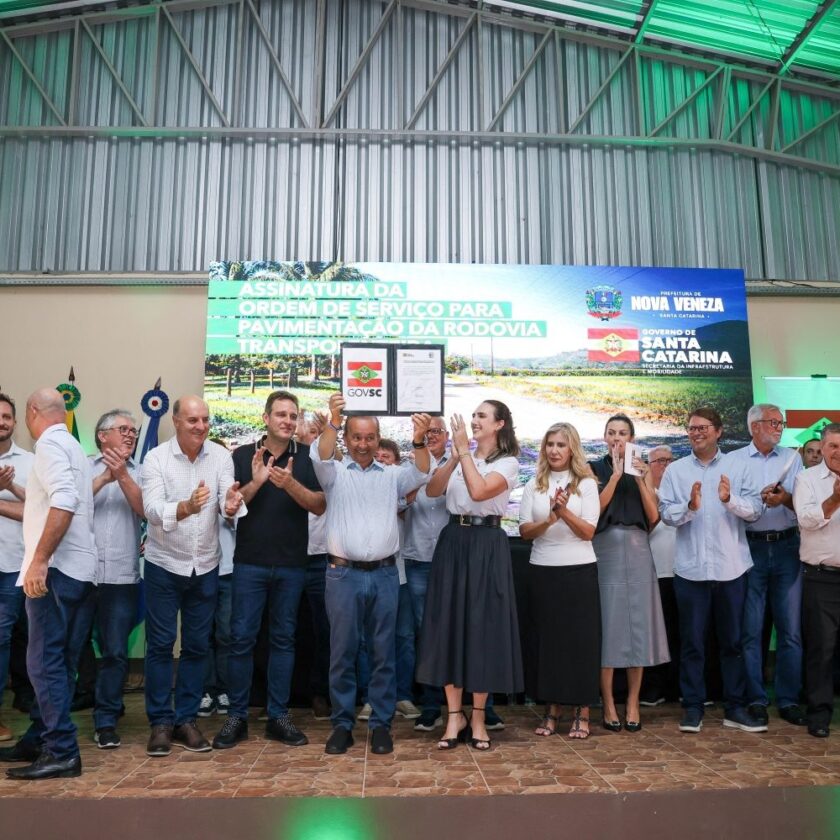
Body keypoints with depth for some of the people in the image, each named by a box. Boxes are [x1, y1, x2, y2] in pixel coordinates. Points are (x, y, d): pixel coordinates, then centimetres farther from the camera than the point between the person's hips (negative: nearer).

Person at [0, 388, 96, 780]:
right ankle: (39, 739, 23)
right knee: (58, 661, 13)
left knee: (45, 661, -5)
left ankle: (62, 752, -2)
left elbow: (65, 502, -24)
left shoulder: (49, 444, -9)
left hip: (57, 569, -9)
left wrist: (39, 560, -24)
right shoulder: (72, 446, 19)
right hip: (79, 569, 9)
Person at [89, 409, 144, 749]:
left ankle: (106, 721, 16)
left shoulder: (139, 473, 8)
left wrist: (122, 476, -13)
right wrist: (104, 478, -14)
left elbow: (146, 511, -6)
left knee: (115, 653, 4)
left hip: (122, 575, 1)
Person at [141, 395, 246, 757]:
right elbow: (151, 509, -23)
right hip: (164, 565, -2)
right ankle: (160, 722, 19)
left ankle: (186, 719, 23)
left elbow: (228, 504, -14)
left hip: (206, 566, 2)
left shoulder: (221, 456, -5)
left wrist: (231, 507, -39)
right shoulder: (156, 458, -11)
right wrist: (186, 507, -43)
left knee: (197, 645, 10)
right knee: (160, 645, 5)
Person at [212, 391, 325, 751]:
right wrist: (256, 482, -17)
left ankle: (279, 716, 19)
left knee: (283, 638, 9)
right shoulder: (243, 456, 2)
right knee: (241, 638, 2)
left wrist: (290, 484, -21)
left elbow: (320, 506, -5)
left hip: (291, 564, 1)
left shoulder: (307, 456, 1)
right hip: (249, 562, 0)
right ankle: (236, 716, 16)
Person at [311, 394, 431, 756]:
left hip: (384, 574, 2)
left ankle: (381, 723, 18)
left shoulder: (392, 475, 12)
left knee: (383, 653, 7)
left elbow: (421, 473, -5)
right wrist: (333, 422, -31)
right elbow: (321, 457, -13)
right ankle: (342, 724, 17)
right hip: (344, 574, -1)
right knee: (342, 652, 5)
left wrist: (419, 440, -24)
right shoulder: (335, 473, 7)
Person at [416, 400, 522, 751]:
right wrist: (456, 455, -11)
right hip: (452, 542, 4)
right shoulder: (460, 459, 13)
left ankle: (477, 717, 16)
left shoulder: (508, 463, -1)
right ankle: (455, 715, 15)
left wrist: (465, 449, -14)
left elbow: (479, 491, -19)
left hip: (486, 546, -4)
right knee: (449, 625, 4)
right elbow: (431, 490, -2)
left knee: (482, 628, 1)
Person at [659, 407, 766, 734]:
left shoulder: (738, 467, 4)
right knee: (692, 642, 7)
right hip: (691, 568, 0)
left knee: (733, 640, 12)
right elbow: (666, 513, -5)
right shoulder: (675, 470, 3)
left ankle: (735, 708, 24)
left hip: (732, 568, 1)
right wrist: (690, 506, -24)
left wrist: (730, 500, -24)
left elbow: (756, 509, -6)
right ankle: (693, 708, 18)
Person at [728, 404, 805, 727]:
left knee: (791, 628, 4)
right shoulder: (733, 460, 3)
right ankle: (755, 699, 16)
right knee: (751, 629, 5)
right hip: (750, 548, -2)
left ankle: (789, 700, 16)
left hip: (787, 546, 2)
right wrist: (758, 499, -13)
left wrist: (786, 499, -14)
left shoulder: (792, 459, 11)